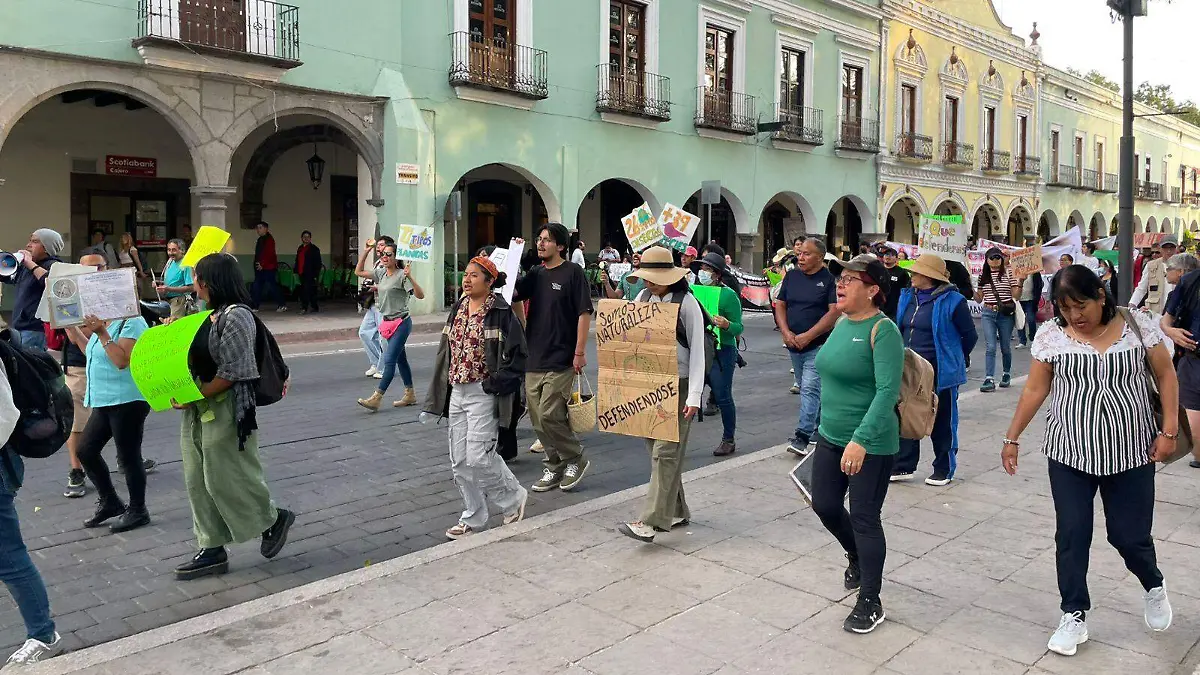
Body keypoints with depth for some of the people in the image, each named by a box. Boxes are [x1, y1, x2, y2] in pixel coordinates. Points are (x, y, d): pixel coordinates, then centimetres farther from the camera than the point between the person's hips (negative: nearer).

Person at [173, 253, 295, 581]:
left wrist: (195, 395, -19)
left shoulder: (236, 316, -17)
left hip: (226, 409, -10)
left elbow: (233, 372, -20)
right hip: (202, 408, 10)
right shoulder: (213, 314, 12)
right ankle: (212, 551, 20)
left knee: (226, 479, -1)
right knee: (200, 481, 11)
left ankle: (274, 519, 22)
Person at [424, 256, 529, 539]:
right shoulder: (458, 309, 10)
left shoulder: (501, 313, -11)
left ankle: (513, 497, 16)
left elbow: (518, 354, -12)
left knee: (478, 457, -11)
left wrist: (494, 383, -16)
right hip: (457, 392, 7)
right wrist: (441, 390, 13)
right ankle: (473, 519, 23)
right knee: (460, 461, 9)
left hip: (483, 394, -7)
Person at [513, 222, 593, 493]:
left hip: (560, 359, -7)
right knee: (537, 418, 9)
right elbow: (512, 291, 2)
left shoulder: (573, 273, -5)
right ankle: (554, 467, 22)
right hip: (534, 358, 7)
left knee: (549, 415, -9)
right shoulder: (535, 274, 13)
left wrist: (580, 352, -12)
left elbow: (584, 313, -9)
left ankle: (575, 459, 12)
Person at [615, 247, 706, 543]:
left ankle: (650, 522, -10)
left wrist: (694, 396, -15)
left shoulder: (687, 303, -9)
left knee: (665, 452, -8)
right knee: (654, 448, 10)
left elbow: (697, 351, -10)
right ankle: (676, 512, 23)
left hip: (677, 385, -6)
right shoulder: (643, 298, 7)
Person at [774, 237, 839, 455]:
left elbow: (834, 312, -14)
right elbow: (780, 306, 9)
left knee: (810, 388, -12)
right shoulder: (791, 276, 8)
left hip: (817, 345, -6)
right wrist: (786, 333, -7)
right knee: (806, 388, 15)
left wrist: (807, 336, -17)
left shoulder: (829, 279, -8)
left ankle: (802, 436, -13)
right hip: (794, 345, 6)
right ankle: (819, 426, 30)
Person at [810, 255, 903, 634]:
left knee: (865, 518, 1)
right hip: (830, 436, 8)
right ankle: (856, 558, 44)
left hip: (871, 445, -8)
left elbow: (888, 391, -25)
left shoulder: (882, 330, -18)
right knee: (825, 506, 14)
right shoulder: (842, 324, 6)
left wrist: (861, 440, -32)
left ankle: (870, 603, 18)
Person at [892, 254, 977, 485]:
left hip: (939, 373, -6)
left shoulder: (951, 300, -12)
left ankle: (944, 470, 21)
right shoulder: (907, 296, 7)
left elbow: (970, 335, -3)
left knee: (942, 423, 7)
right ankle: (904, 466, 21)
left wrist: (953, 358, 8)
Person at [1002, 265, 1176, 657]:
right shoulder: (1051, 335, -6)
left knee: (1129, 535, 7)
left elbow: (1165, 376, 1)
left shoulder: (1138, 326, -6)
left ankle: (1153, 587, 40)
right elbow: (1035, 390, 1)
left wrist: (1169, 430, -6)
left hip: (1130, 452, 0)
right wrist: (1012, 437, 2)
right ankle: (1074, 617, 17)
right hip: (1070, 454, 1)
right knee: (1071, 536, 2)